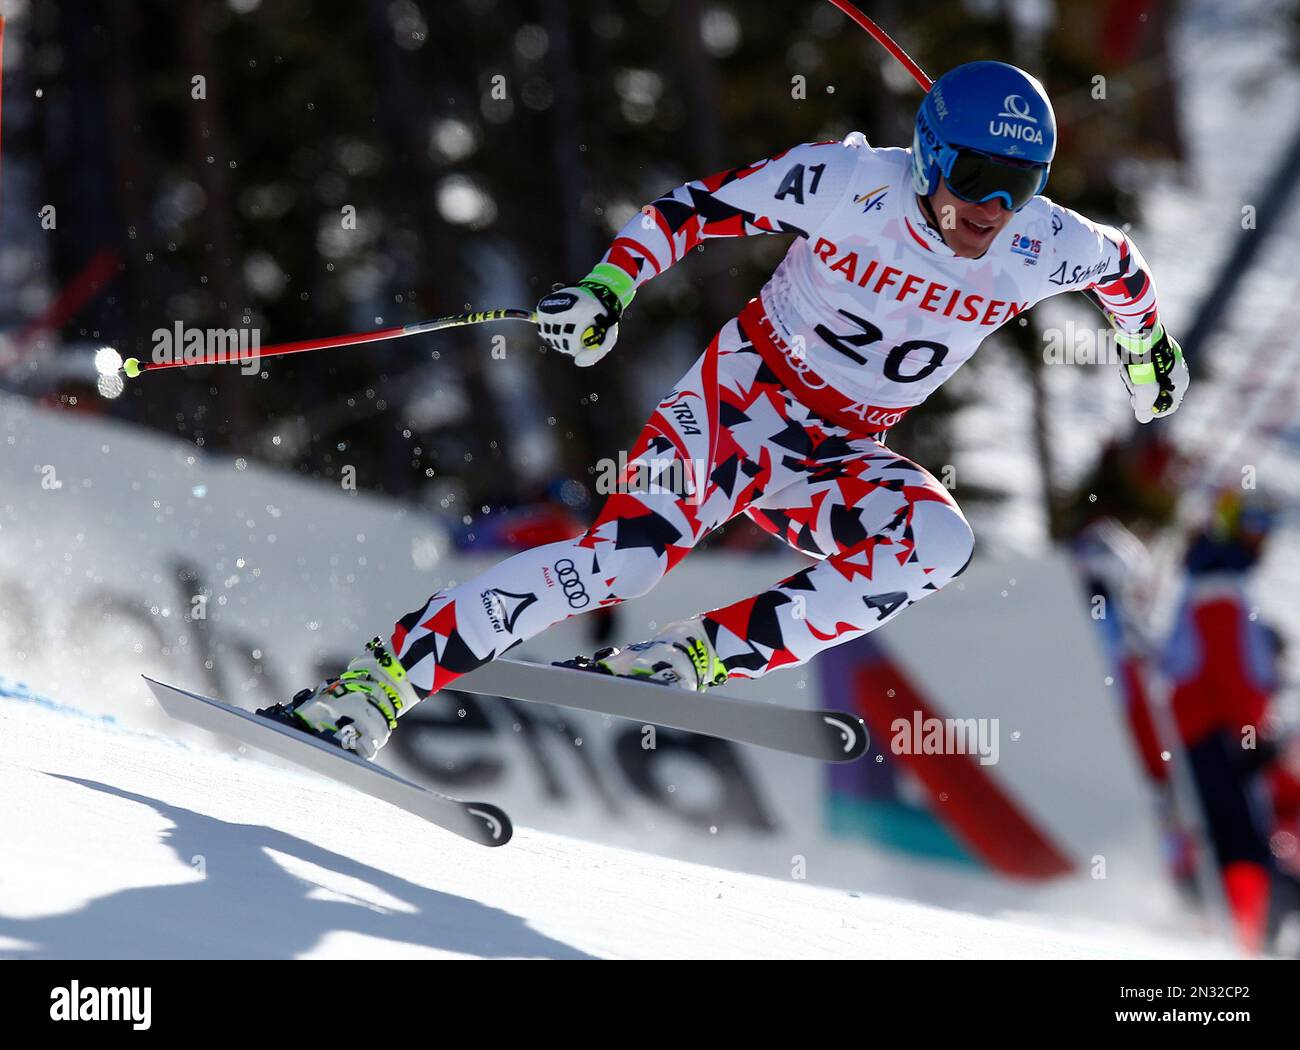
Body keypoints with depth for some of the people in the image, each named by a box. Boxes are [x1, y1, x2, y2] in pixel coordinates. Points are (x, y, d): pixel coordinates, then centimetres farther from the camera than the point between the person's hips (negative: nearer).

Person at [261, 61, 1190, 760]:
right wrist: (610, 285, -22)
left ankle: (701, 656, -24)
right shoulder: (851, 184, -18)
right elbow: (693, 208, -8)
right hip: (740, 397, -4)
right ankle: (381, 682, -26)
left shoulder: (1043, 252, -10)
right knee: (630, 549, -28)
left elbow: (1121, 262, 15)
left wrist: (1147, 343, 32)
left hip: (837, 462, 4)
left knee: (940, 543, -28)